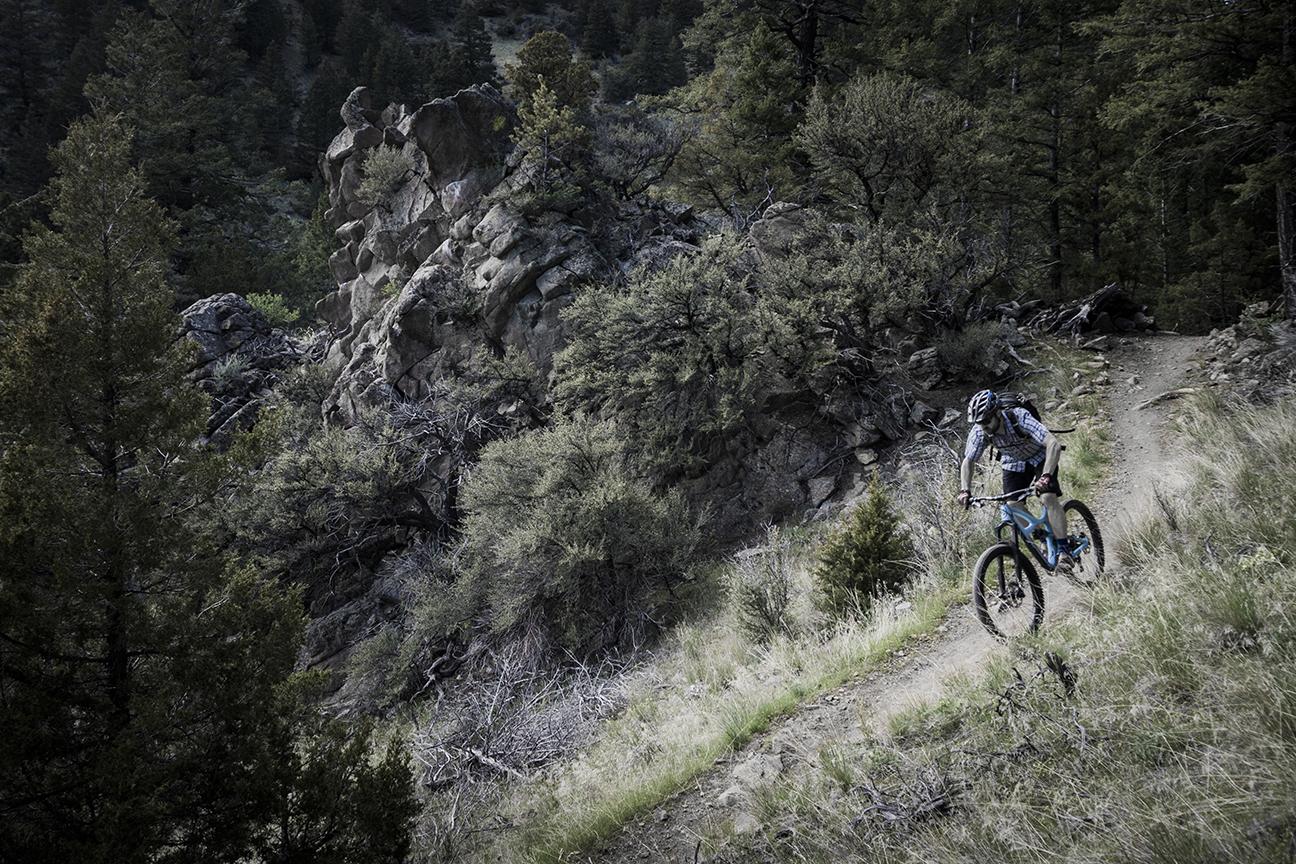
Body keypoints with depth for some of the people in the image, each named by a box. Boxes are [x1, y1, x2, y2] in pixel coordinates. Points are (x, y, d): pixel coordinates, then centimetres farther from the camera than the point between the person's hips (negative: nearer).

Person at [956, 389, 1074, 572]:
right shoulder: (979, 432, -25)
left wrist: (1046, 477, -59)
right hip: (1014, 463, 4)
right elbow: (967, 462, -12)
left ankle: (1064, 552, -18)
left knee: (1048, 498, -25)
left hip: (1040, 458, -4)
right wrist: (965, 491, -28)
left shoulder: (1020, 418, -39)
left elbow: (1054, 444, -47)